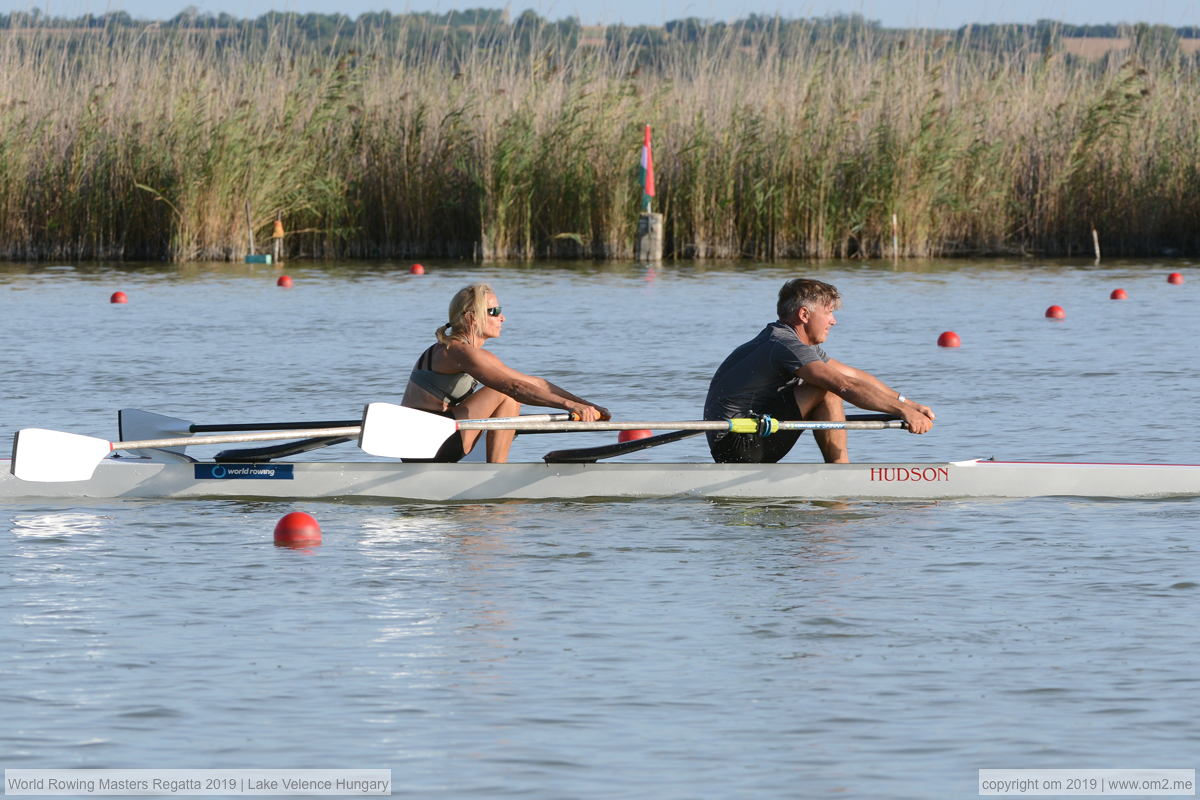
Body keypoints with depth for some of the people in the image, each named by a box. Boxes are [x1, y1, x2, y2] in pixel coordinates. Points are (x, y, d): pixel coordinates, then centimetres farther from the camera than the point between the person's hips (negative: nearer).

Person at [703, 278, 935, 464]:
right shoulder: (785, 346, -18)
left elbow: (855, 375, 19)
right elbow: (845, 386, -28)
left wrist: (909, 404, 13)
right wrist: (903, 411, -29)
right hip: (737, 445, -11)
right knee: (827, 392, -18)